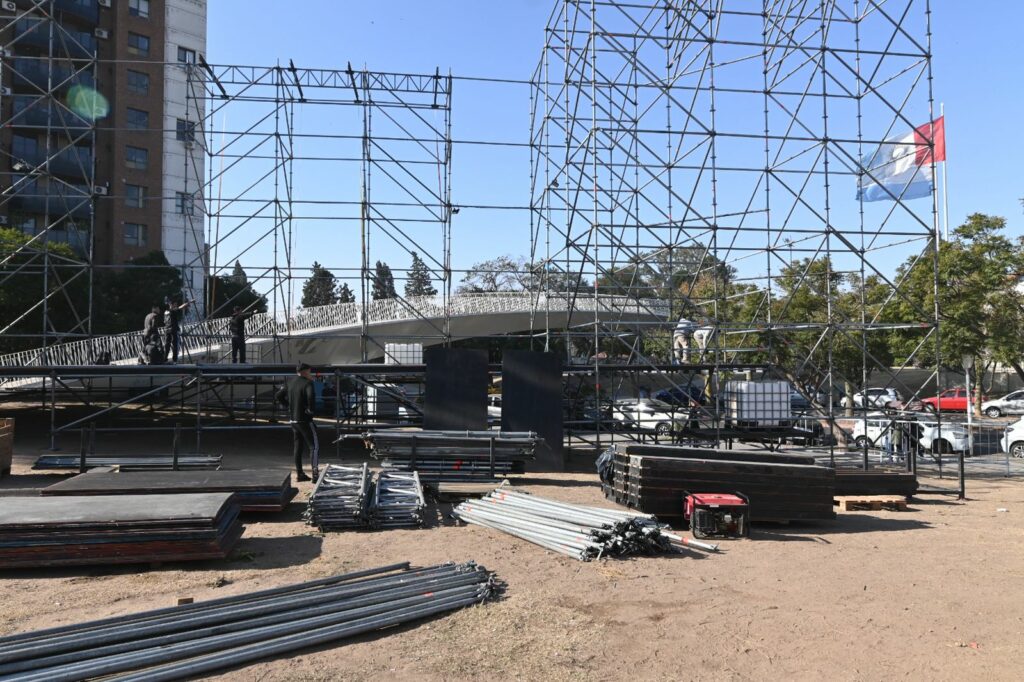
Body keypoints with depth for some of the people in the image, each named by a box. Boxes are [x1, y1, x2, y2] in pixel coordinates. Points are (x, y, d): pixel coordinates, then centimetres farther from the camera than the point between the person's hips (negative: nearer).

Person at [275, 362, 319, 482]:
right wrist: (310, 409, -18)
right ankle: (315, 473, -11)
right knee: (314, 445, -3)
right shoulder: (307, 383, -13)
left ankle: (299, 473, 19)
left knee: (297, 446, 15)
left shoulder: (290, 382, 10)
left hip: (292, 419, 8)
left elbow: (279, 396, 16)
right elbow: (311, 396, -32)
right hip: (305, 419, -7)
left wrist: (289, 406, 16)